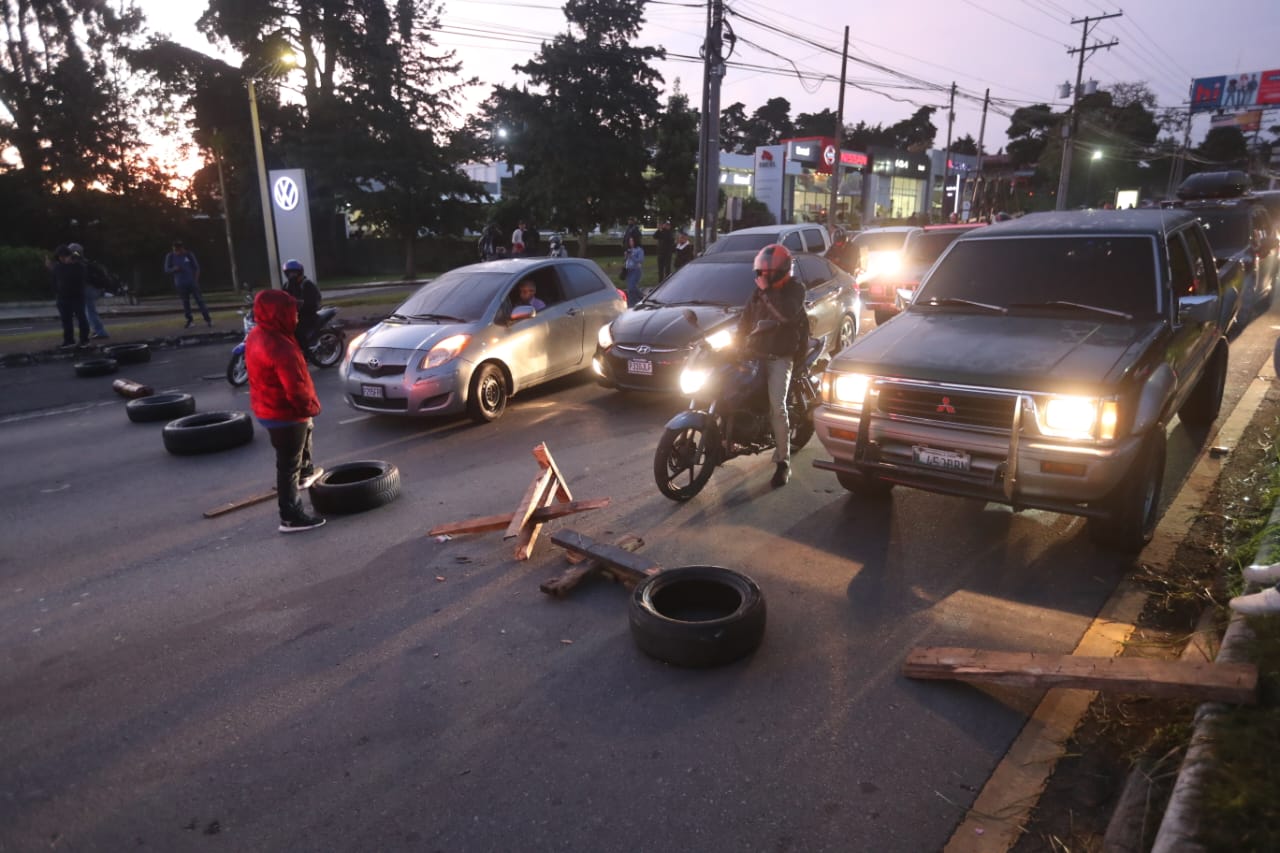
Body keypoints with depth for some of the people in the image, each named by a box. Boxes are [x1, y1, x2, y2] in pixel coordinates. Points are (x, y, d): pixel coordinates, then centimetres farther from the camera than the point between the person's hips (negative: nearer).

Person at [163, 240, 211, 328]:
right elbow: (167, 269, 4)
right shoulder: (170, 256, 0)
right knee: (185, 302, 8)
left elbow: (196, 267, 4)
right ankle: (189, 320, 18)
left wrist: (196, 280, -2)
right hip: (180, 284, 1)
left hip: (192, 282, -1)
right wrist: (174, 269, -18)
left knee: (199, 300, -3)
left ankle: (208, 320, 0)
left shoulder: (189, 255, -2)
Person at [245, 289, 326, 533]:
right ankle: (291, 517, 9)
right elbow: (296, 387, -31)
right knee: (288, 465, 0)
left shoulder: (255, 336, 2)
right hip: (285, 413, -10)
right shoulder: (280, 347, -30)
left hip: (267, 408, 10)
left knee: (305, 430, 35)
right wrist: (311, 406, -14)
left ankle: (306, 473, 52)